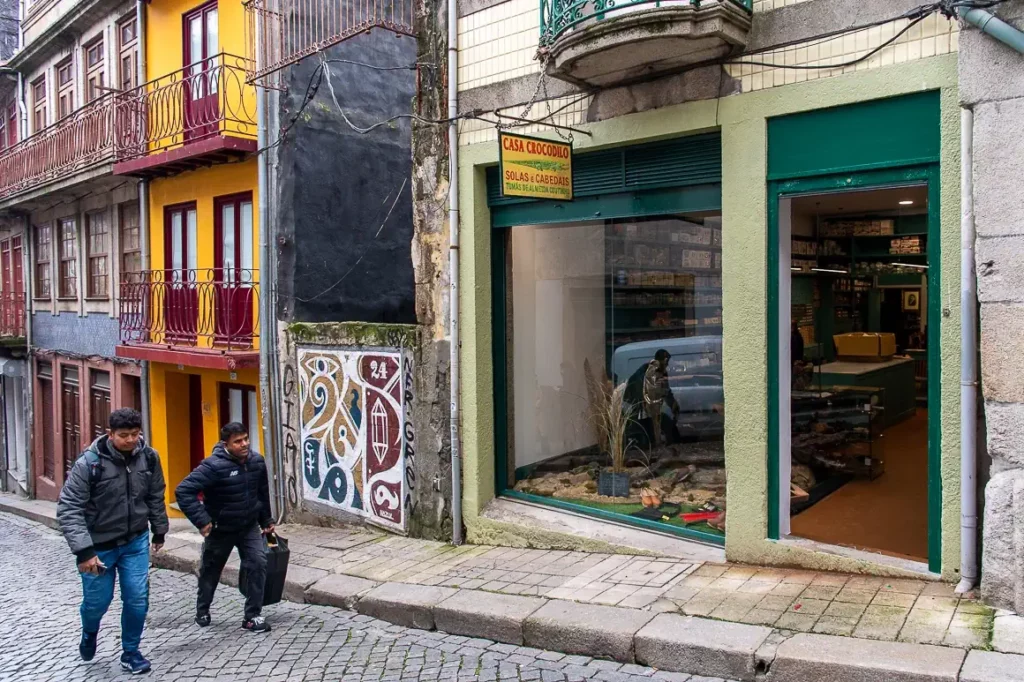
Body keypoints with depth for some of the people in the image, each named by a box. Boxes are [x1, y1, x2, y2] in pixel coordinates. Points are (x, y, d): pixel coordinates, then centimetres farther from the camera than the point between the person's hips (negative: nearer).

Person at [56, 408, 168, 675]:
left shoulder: (149, 457, -8)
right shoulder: (89, 463, -21)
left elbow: (155, 497, 6)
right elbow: (68, 509, -20)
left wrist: (159, 531, 13)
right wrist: (83, 550, -26)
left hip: (136, 542, 3)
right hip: (98, 545, -2)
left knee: (138, 599, 0)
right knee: (97, 601, 11)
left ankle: (131, 652, 23)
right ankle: (89, 633, 47)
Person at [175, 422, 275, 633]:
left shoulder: (257, 461, -7)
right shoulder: (214, 466, -25)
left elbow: (263, 493, 8)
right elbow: (183, 491, -28)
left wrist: (266, 520, 14)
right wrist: (201, 520, -29)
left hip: (249, 527, 3)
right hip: (220, 529, -3)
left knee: (258, 564, -10)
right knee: (210, 570, 16)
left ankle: (252, 616, 2)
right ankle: (202, 611, 42)